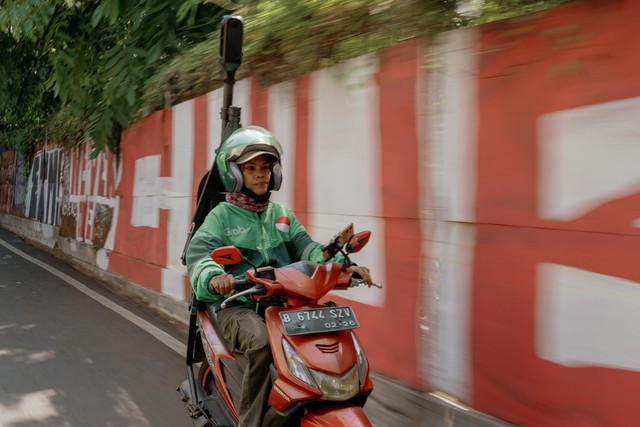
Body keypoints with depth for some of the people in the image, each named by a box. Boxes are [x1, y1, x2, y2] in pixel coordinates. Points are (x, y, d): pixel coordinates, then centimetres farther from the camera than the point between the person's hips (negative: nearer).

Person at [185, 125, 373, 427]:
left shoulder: (282, 215, 18)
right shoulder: (221, 215, 3)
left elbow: (306, 248, 6)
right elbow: (198, 254, -12)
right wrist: (213, 277, -36)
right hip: (237, 305, -4)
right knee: (262, 342, -34)